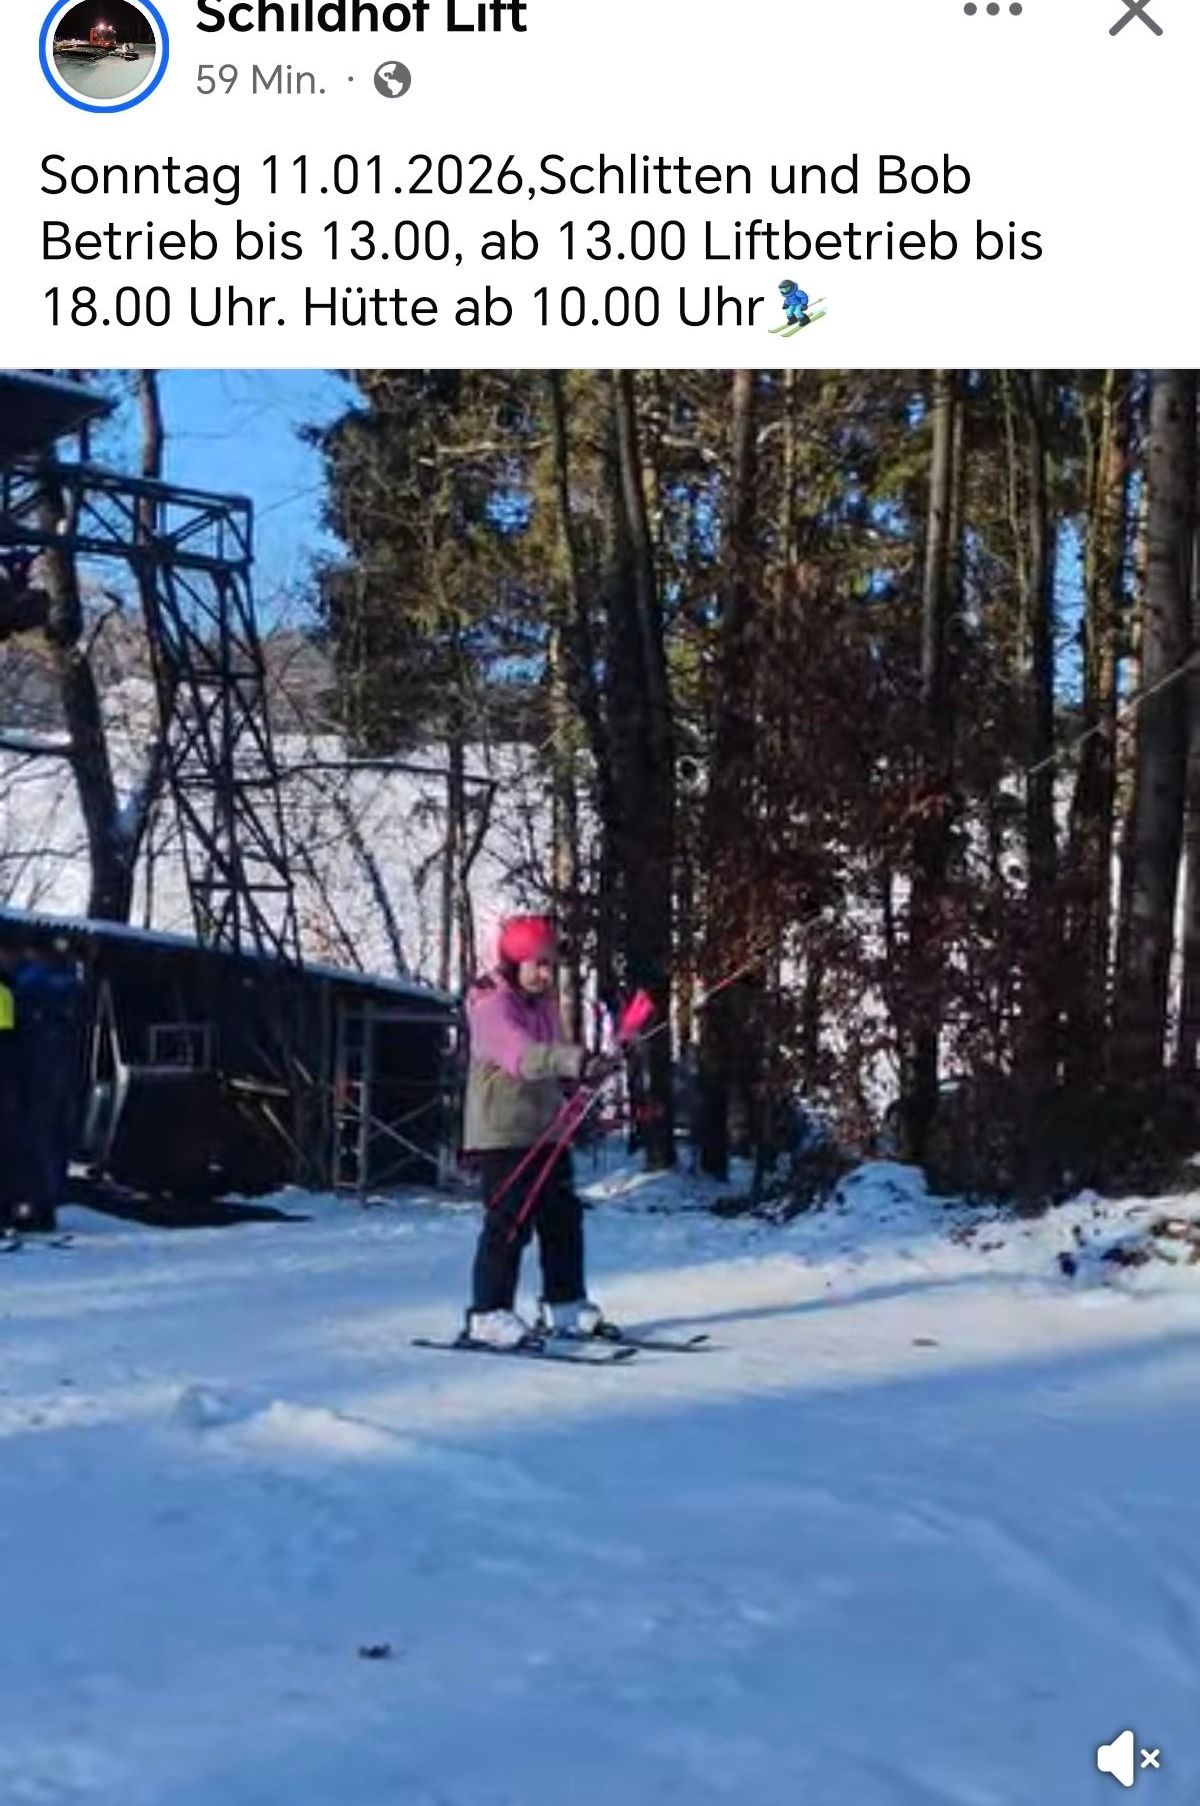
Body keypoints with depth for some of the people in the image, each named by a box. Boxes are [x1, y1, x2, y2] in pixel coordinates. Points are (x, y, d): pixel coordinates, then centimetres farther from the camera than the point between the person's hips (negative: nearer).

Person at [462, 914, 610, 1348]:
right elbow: (521, 1054, -34)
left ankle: (564, 1304, 23)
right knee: (510, 1222, -10)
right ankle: (488, 1314, -2)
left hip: (545, 1130, 8)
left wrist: (576, 1075, 2)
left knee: (563, 1217, 11)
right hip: (501, 1133, -8)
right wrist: (568, 1059, -49)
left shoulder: (543, 1002, 13)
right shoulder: (490, 1005, -15)